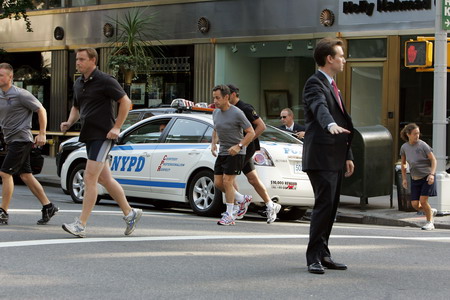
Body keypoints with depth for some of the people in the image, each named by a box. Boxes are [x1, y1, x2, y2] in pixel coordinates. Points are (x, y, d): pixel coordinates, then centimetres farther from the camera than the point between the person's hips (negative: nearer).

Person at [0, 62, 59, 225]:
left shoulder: (21, 94, -12)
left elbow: (41, 110, -6)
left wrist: (42, 134, -9)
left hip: (21, 139, -8)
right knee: (25, 175, 9)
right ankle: (48, 207, 17)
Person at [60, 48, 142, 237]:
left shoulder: (105, 81, -11)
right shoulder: (78, 84, 13)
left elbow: (125, 102, -8)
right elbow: (76, 108, 26)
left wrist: (116, 128, -13)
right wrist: (69, 123, 6)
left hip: (102, 136, -9)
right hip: (88, 136, 9)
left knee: (90, 179, -13)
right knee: (105, 179, 13)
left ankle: (81, 225, -13)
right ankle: (130, 213, 27)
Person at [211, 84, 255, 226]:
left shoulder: (237, 113, -15)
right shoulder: (216, 113, 6)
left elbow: (251, 133, -12)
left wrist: (239, 146, -23)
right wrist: (213, 144, 6)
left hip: (235, 153, -7)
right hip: (222, 152, 7)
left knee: (227, 181, -13)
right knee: (217, 183, 3)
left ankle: (229, 216, -7)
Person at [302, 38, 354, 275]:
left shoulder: (332, 86, 21)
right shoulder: (315, 84, -10)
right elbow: (320, 107, -31)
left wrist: (348, 155, 22)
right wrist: (331, 125, -52)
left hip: (335, 158, 10)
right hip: (321, 157, -10)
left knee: (331, 207, 11)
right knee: (324, 205, -13)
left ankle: (323, 255, 18)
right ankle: (314, 257, -9)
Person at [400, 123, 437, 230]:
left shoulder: (422, 145, -12)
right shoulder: (404, 147, 0)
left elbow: (433, 160, -9)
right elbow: (403, 163, 13)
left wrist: (432, 174, -21)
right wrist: (404, 179, 8)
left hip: (427, 177, -4)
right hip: (415, 179, 4)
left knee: (423, 201, -13)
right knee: (415, 205, -3)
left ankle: (430, 222, 8)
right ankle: (431, 211, 27)